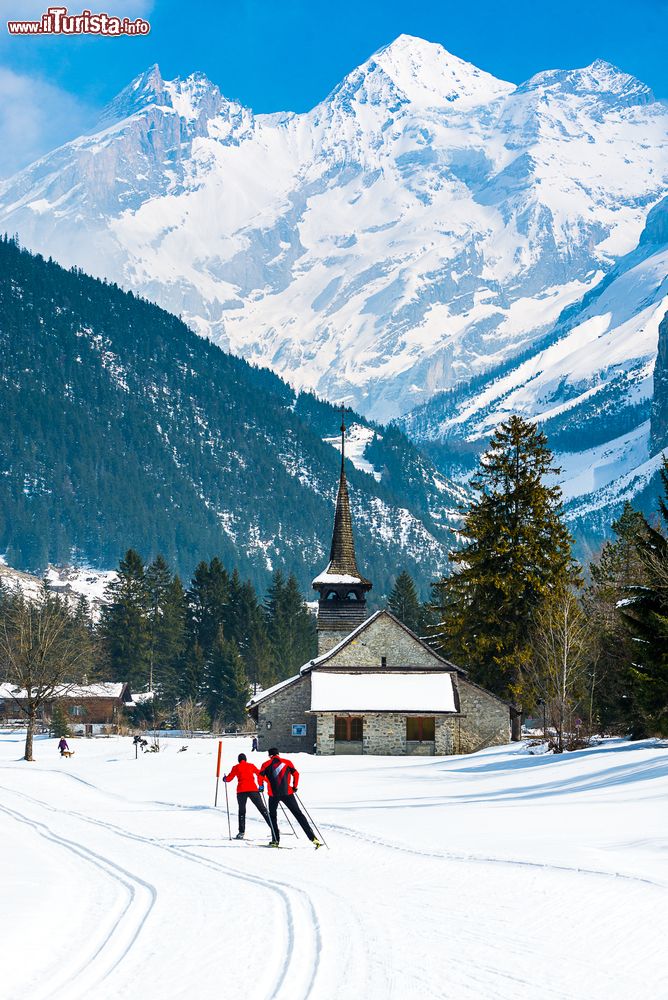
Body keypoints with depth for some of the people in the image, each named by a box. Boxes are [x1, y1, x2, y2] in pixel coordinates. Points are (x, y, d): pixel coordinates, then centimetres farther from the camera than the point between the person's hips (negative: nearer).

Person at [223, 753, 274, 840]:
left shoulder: (236, 767, 11)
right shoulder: (251, 766, 15)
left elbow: (229, 778, 14)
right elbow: (259, 774, 9)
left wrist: (225, 778, 35)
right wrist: (261, 785, 17)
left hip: (241, 791, 0)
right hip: (253, 789, 0)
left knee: (242, 811, 9)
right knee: (262, 809, 2)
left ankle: (241, 832, -2)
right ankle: (272, 826, -7)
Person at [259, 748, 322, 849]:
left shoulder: (267, 764, 6)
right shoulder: (287, 762, 7)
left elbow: (261, 775, -2)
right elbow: (296, 774, 3)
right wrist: (295, 787, 14)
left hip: (273, 794, 0)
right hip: (287, 793, 0)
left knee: (272, 816, 20)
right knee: (298, 814, 3)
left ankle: (276, 840, 9)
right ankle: (313, 838, -6)